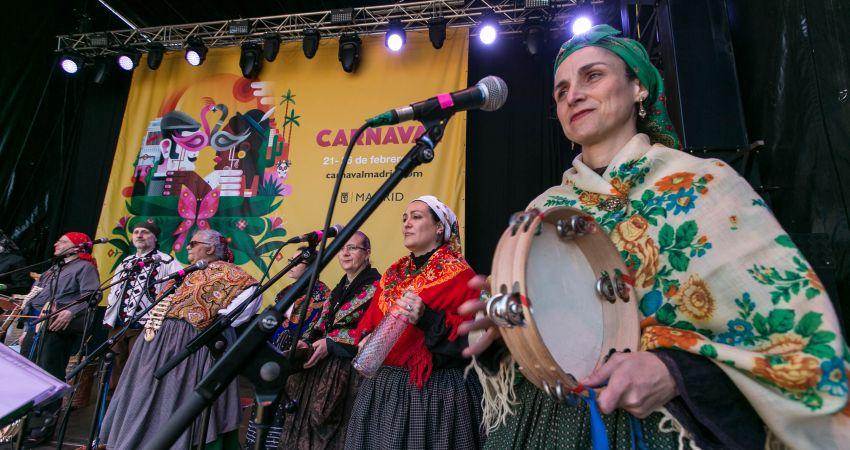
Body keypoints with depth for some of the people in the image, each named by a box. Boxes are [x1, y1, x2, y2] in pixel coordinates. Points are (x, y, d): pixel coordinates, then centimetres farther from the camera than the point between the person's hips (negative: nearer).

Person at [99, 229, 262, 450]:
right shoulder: (189, 272, 20)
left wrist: (222, 321, -23)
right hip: (159, 341, 10)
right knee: (148, 399, 16)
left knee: (175, 398, -4)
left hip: (187, 344, -10)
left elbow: (251, 291, -26)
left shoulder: (221, 269, -10)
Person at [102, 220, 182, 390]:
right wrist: (110, 301, 14)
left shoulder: (166, 261, -2)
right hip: (117, 324, 7)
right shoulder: (125, 262, 20)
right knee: (115, 374, 12)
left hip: (144, 325, -7)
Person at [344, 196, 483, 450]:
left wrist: (427, 318, -26)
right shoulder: (395, 272, 12)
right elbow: (371, 320, 17)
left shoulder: (458, 274, -7)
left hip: (437, 391, -5)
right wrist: (367, 339, -3)